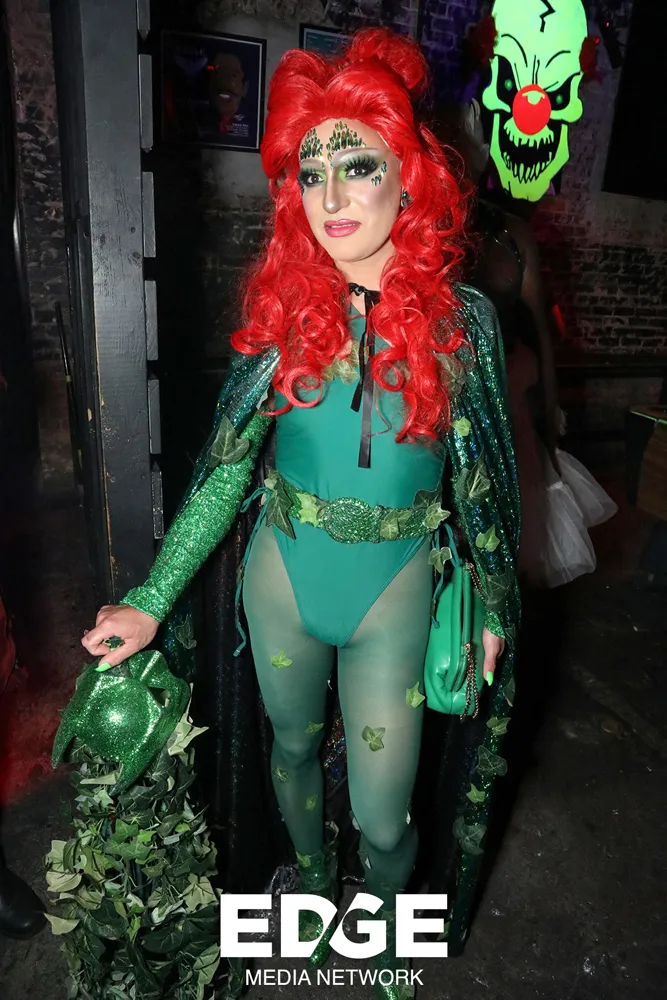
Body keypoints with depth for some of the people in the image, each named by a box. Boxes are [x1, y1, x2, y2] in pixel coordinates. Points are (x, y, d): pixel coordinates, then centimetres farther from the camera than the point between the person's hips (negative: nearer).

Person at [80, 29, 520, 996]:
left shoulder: (460, 317, -9)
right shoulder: (285, 308, -6)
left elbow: (483, 477, -2)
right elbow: (225, 463, -7)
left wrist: (496, 606, 5)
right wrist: (152, 601, -9)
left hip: (395, 594, -1)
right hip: (282, 579, 2)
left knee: (382, 818, 10)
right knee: (294, 748, 24)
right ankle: (315, 889, 57)